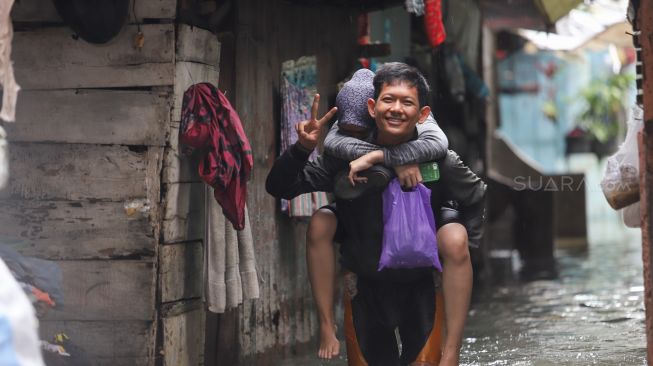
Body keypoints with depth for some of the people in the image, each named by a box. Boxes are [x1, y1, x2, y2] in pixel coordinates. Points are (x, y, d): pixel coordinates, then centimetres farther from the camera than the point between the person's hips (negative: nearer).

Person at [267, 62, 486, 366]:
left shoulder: (439, 163, -14)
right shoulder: (346, 157, -14)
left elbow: (475, 197, 6)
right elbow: (279, 188, -13)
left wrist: (458, 246, -3)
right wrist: (302, 149, -29)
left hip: (420, 286, -1)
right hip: (366, 287, 1)